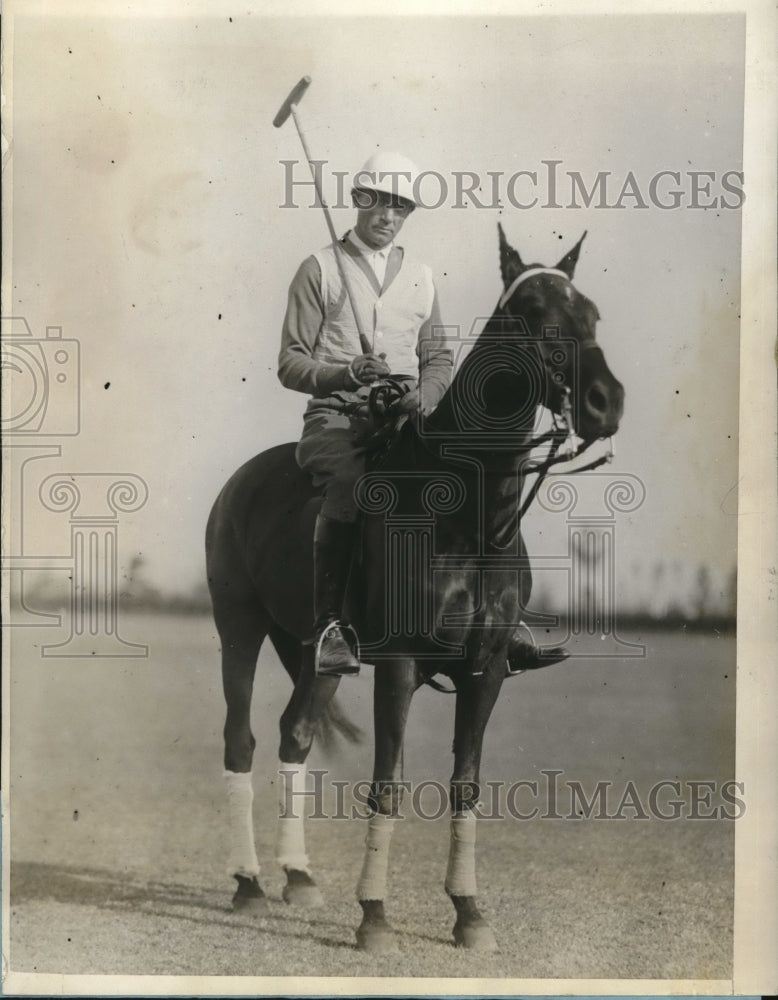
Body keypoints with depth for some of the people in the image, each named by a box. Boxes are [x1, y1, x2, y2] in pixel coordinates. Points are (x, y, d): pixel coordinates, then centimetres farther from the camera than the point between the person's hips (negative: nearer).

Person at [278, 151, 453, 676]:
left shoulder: (421, 276, 20)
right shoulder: (320, 269, 8)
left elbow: (438, 358, 23)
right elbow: (291, 364, 3)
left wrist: (424, 396, 0)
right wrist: (345, 373, -16)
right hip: (335, 415, -4)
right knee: (350, 482, -36)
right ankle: (330, 626, -31)